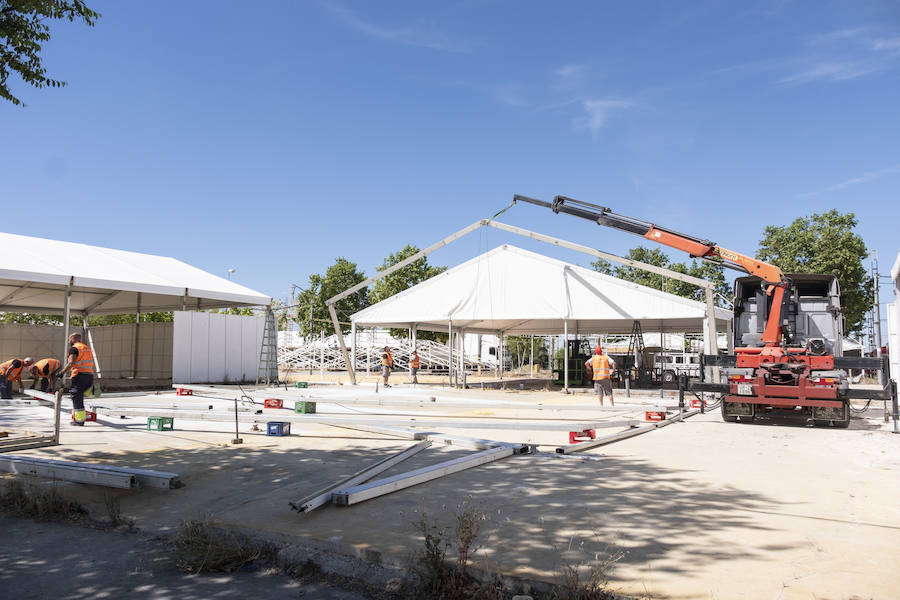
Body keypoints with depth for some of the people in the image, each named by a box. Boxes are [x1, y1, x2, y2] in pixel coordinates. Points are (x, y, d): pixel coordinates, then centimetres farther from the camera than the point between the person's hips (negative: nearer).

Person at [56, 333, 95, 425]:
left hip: (80, 374, -6)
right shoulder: (87, 348, 21)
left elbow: (71, 363, -18)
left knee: (77, 398, 1)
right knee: (79, 397, 21)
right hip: (90, 375, 7)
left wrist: (62, 372, -12)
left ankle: (79, 420, 3)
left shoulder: (74, 348, -3)